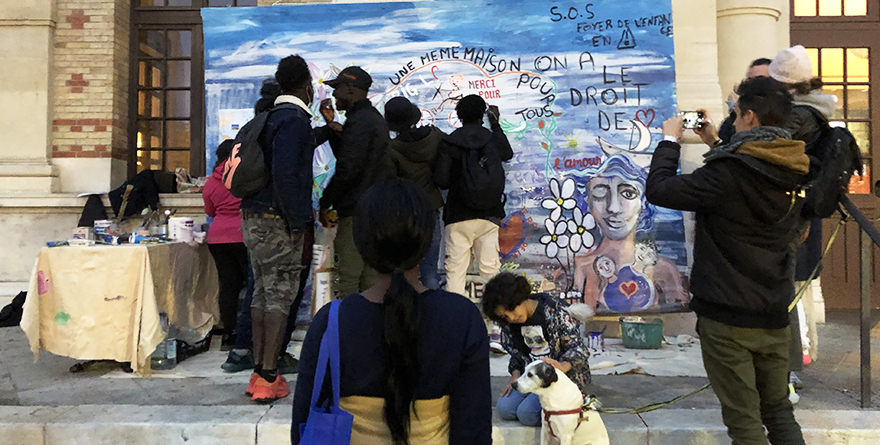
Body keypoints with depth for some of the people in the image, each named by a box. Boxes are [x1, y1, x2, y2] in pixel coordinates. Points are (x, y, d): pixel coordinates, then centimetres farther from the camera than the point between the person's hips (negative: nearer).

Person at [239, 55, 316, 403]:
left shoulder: (269, 117, 16)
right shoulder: (295, 120, -12)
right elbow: (284, 173, -22)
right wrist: (297, 223, -18)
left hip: (254, 218, 9)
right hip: (278, 220, -9)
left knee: (263, 293, 12)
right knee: (280, 296, -4)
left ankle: (259, 373, 18)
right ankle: (269, 377, 0)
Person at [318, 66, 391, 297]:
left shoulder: (358, 122, -13)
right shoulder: (374, 117, 19)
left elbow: (347, 169, -19)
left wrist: (325, 203, -9)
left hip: (356, 211, -10)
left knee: (348, 281, -7)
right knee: (369, 278, 13)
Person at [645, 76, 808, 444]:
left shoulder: (728, 172, -20)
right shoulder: (791, 172, 4)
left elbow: (658, 191, -16)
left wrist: (670, 140, -2)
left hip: (728, 317, -7)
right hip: (775, 316, 7)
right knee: (779, 411, 20)